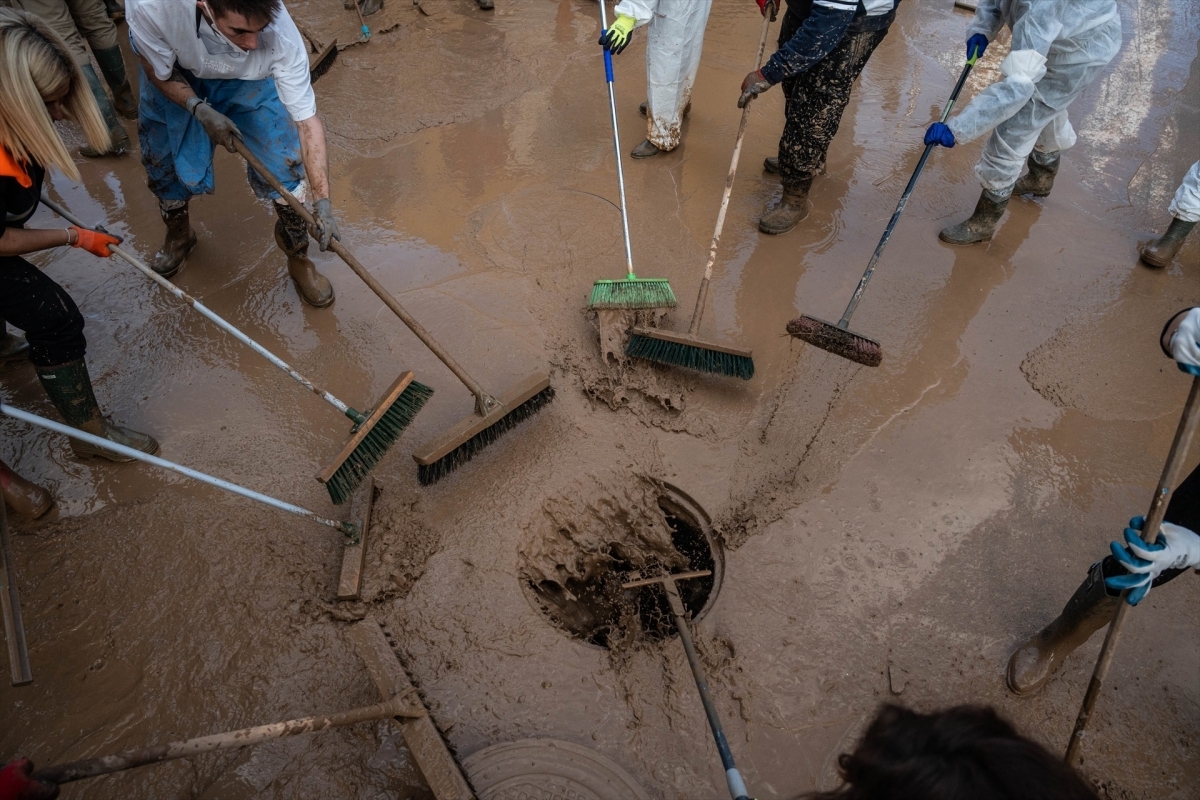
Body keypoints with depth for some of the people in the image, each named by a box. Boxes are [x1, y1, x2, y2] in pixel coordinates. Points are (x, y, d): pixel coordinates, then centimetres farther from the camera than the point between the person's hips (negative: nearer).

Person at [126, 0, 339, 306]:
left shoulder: (281, 35, -41)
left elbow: (307, 120, -34)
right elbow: (160, 74, -19)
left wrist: (322, 199, -38)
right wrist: (200, 110, -36)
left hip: (249, 78, -1)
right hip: (176, 77, 1)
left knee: (286, 165, -13)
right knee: (163, 164, 12)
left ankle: (298, 258, 10)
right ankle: (179, 235, 44)